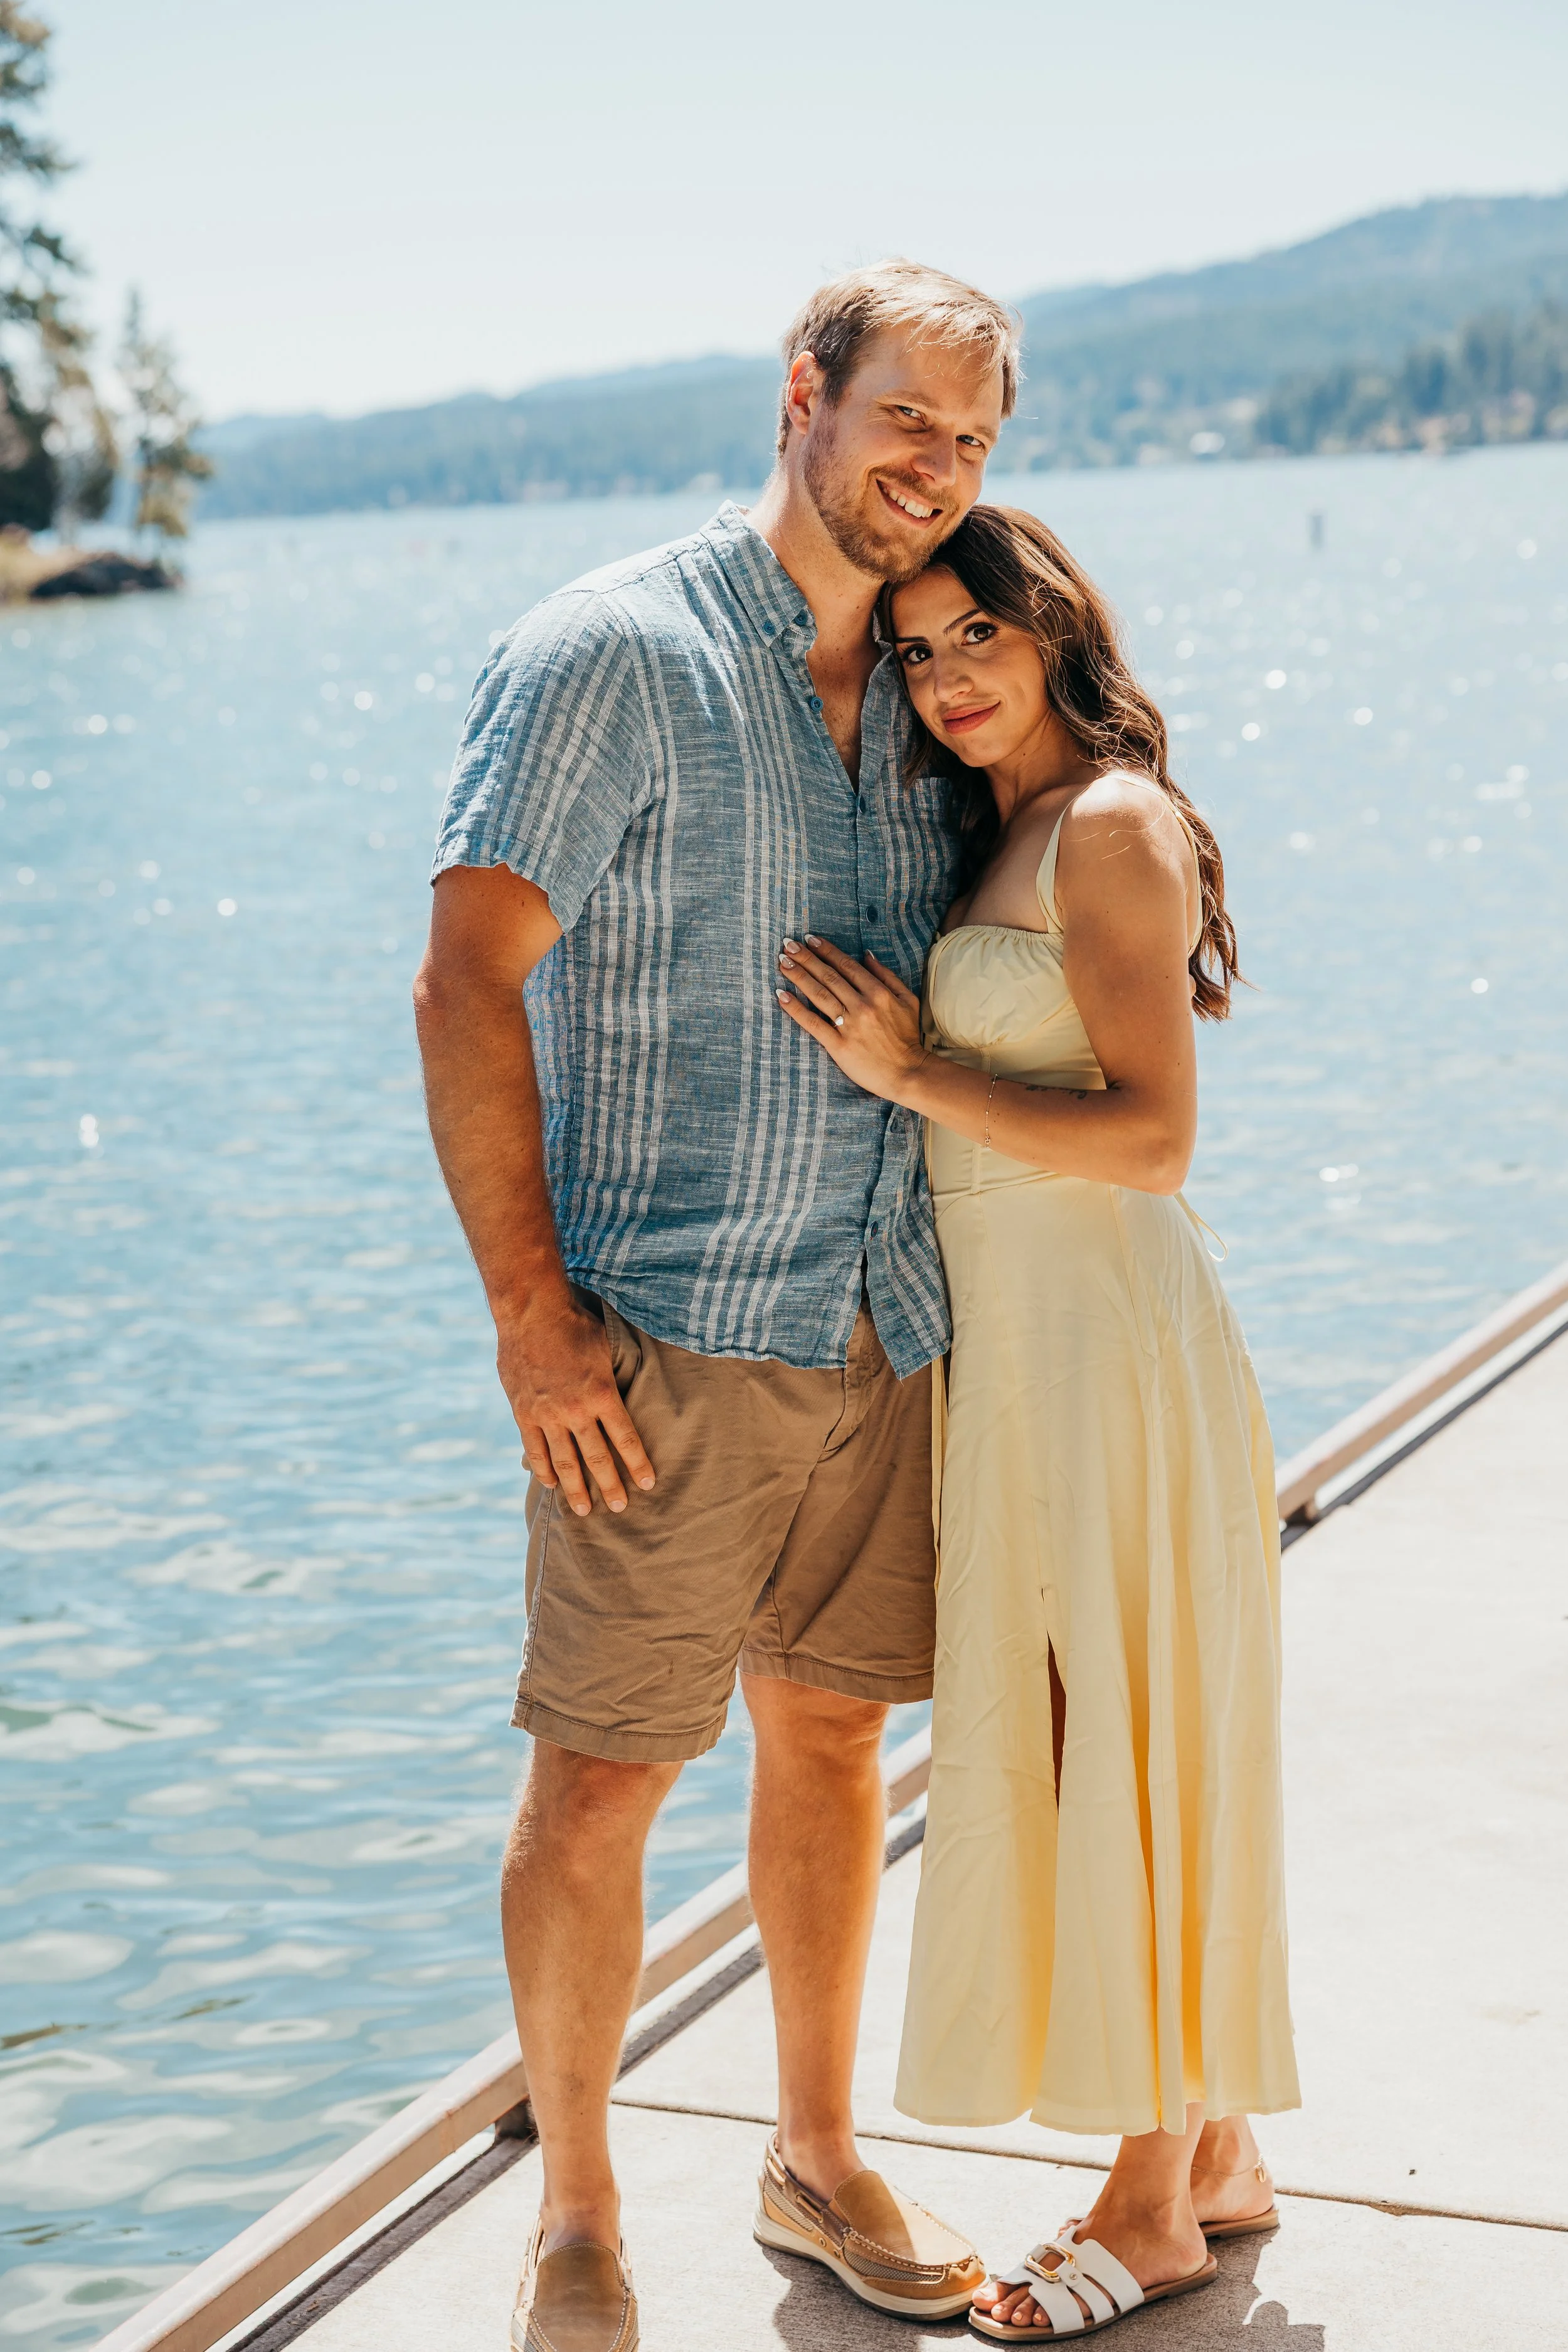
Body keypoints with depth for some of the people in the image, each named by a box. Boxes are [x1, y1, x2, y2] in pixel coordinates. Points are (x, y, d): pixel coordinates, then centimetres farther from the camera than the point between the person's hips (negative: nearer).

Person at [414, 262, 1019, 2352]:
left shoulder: (915, 691, 12)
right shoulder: (613, 654, -9)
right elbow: (466, 983, -13)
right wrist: (529, 1308, -17)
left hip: (883, 1320, 6)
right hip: (666, 1335, -6)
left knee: (831, 1733, 15)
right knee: (601, 1784, 0)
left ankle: (818, 2160, 32)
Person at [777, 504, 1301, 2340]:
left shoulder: (1111, 823, -12)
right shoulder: (1000, 832, 15)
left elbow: (1151, 1138, -19)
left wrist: (913, 1071, -17)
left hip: (1103, 1344, -9)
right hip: (1017, 1345, 9)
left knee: (1124, 1756, 0)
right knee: (1088, 1757, 14)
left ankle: (1155, 2205, 12)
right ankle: (1215, 2152, 27)